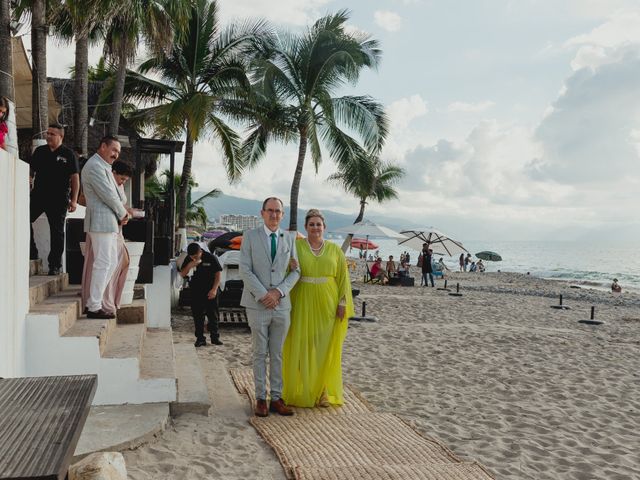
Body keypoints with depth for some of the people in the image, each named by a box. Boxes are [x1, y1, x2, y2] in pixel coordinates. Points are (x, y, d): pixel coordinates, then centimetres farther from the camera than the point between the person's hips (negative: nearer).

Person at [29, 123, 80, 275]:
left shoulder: (68, 154, 0)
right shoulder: (39, 151, 11)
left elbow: (75, 178, -3)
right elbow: (31, 171, 17)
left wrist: (74, 200, -10)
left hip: (59, 199, -4)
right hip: (38, 195, 4)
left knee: (57, 232, 2)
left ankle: (55, 264, 10)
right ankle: (31, 253, 7)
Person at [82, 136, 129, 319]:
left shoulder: (104, 167, 21)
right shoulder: (94, 166, -11)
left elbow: (113, 193, 20)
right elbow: (107, 194, -16)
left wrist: (121, 213, 4)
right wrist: (123, 213, -5)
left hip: (109, 222, 10)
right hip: (101, 221, -10)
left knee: (111, 262, 13)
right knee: (103, 263, -9)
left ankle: (94, 301, 19)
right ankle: (94, 307, -4)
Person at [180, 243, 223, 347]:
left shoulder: (211, 258, -9)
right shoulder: (188, 260, 1)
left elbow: (218, 273, -4)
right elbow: (182, 274, 2)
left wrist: (214, 289, -11)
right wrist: (189, 266, -18)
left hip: (210, 292, -2)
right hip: (196, 292, 3)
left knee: (213, 315, 5)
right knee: (198, 316, 4)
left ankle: (215, 337, 17)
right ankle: (200, 338, 12)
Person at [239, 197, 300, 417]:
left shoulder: (289, 238, 8)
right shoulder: (250, 236, 0)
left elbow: (295, 271, 6)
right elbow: (245, 270, -6)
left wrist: (279, 292, -9)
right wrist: (263, 295, -13)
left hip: (282, 304, 3)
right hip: (257, 304, -2)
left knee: (278, 354, 9)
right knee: (260, 353, 5)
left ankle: (276, 398, 16)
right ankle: (260, 398, 13)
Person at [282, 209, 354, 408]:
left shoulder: (334, 249, 6)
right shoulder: (296, 246, 1)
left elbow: (343, 277, 5)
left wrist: (343, 303, -1)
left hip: (327, 304, 2)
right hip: (303, 304, -1)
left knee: (325, 348, 7)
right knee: (302, 347, 3)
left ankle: (324, 392, 19)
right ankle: (301, 391, 16)